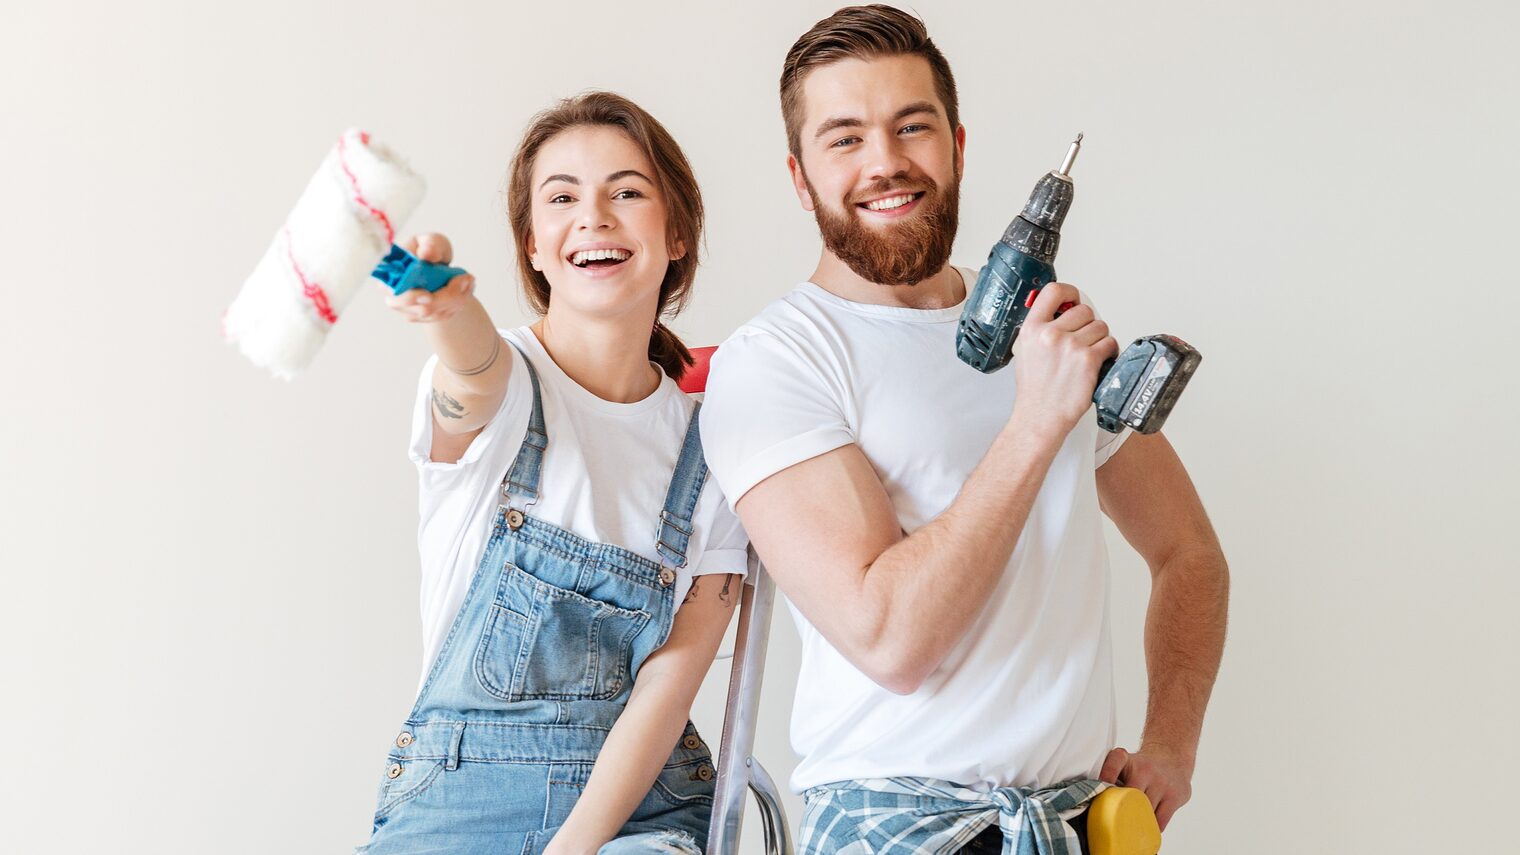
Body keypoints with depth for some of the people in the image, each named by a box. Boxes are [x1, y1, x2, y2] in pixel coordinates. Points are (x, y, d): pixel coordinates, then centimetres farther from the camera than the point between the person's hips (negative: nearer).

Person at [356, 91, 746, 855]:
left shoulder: (712, 445, 2)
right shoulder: (501, 386, -3)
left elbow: (669, 681, -3)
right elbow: (474, 380, -29)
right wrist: (446, 308, -51)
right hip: (455, 794, 0)